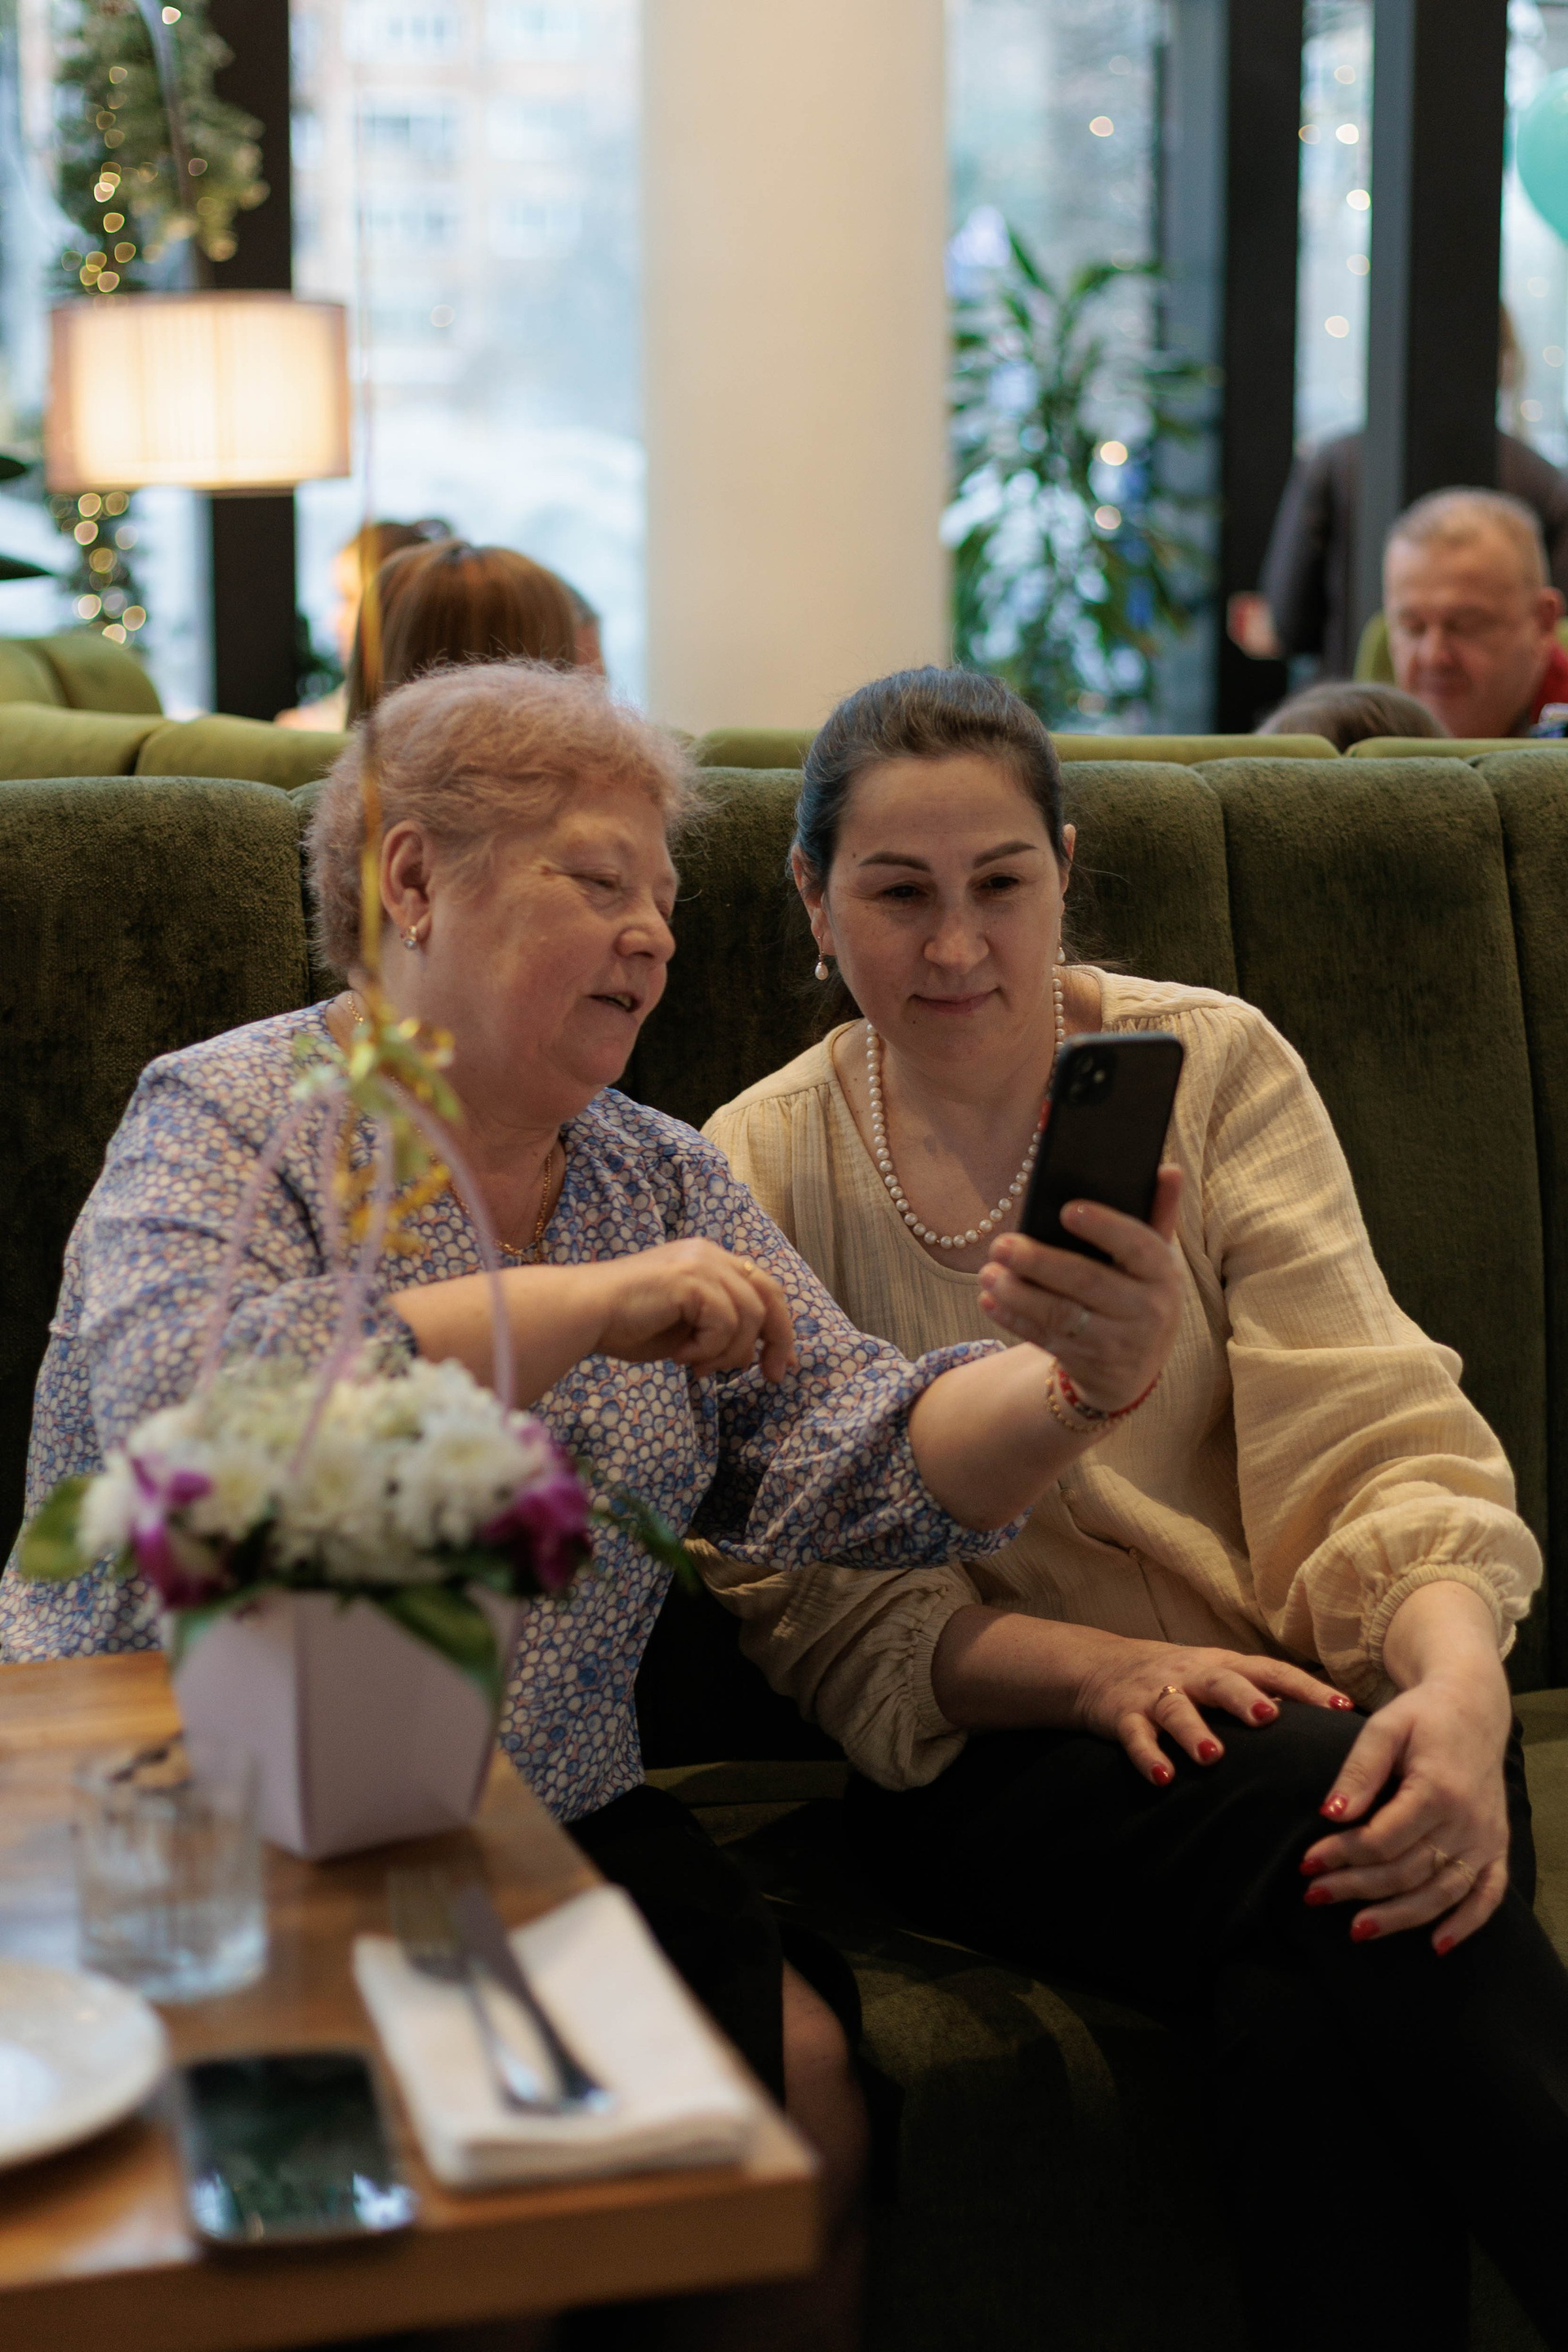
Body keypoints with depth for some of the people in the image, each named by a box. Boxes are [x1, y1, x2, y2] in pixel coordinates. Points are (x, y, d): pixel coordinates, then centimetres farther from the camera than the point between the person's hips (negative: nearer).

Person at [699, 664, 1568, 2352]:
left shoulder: (1216, 1067, 2)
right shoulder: (763, 1170, 2)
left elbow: (1377, 1441, -7)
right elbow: (815, 1607, -3)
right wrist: (1107, 1669, -21)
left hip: (1285, 1698, 1)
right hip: (985, 1761, 0)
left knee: (1305, 1997, -33)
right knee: (1315, 1817, -31)